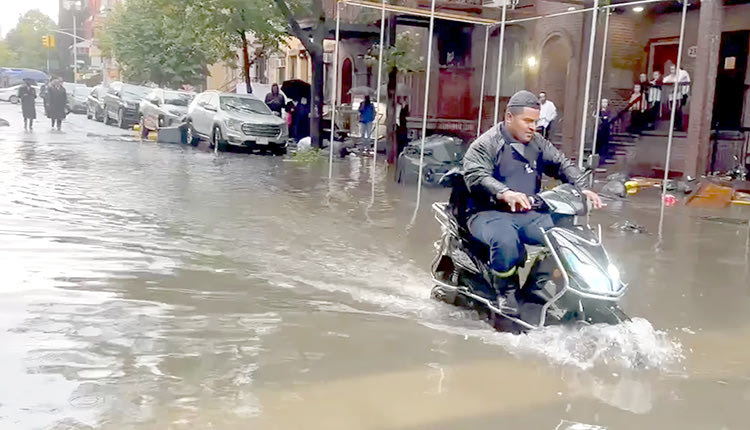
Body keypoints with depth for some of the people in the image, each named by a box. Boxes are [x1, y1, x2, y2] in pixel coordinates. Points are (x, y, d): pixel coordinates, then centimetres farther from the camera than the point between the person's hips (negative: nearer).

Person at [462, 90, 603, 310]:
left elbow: (563, 164, 14)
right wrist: (505, 193, -37)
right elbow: (475, 176, -19)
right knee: (506, 240, -38)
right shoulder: (485, 144, -4)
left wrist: (582, 189, -7)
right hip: (490, 214, -6)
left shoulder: (538, 144, 16)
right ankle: (505, 293, -17)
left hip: (529, 214, 6)